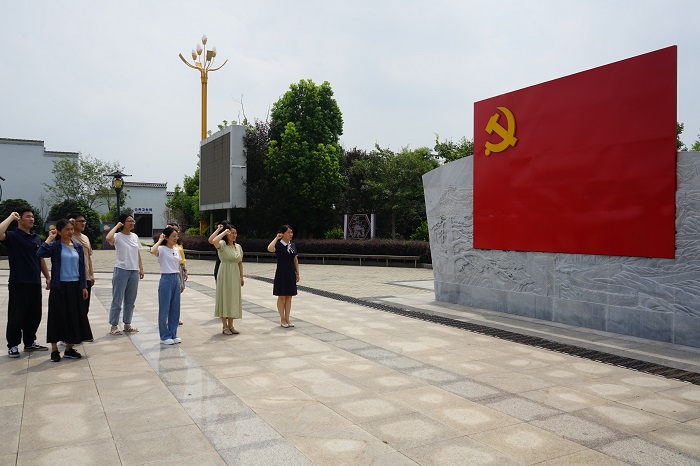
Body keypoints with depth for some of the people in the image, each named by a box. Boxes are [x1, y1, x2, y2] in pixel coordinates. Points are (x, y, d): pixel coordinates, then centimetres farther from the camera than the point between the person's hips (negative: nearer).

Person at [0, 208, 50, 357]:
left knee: (34, 315, 12)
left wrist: (47, 277, 15)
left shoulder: (37, 238, 13)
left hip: (35, 283, 6)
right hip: (18, 284, -6)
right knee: (16, 316, 0)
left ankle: (30, 342, 26)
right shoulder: (13, 236, -6)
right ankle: (13, 345, 12)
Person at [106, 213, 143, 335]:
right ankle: (114, 326, 12)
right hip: (121, 270, -6)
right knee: (117, 300, 2)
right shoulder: (118, 236, -9)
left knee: (130, 300, 13)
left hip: (134, 271, 6)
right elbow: (108, 238, -33)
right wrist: (117, 226, -19)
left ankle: (127, 325, 23)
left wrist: (141, 268, 11)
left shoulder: (135, 236, 10)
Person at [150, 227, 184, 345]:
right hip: (166, 279, -6)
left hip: (176, 279, 6)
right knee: (164, 309, 2)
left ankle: (173, 334, 21)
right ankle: (165, 336, 12)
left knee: (175, 309, 10)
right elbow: (152, 251, -33)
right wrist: (160, 240, -19)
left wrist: (182, 282, 16)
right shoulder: (162, 249, -8)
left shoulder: (177, 250, 11)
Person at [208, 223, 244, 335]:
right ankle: (225, 327, 8)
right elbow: (212, 240, -32)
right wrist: (223, 231, -20)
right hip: (225, 274, -6)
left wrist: (241, 277, 12)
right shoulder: (222, 245, -9)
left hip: (235, 275, 6)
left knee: (233, 300, 9)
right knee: (224, 298, 0)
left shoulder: (238, 246, 10)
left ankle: (230, 325, 19)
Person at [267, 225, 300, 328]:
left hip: (291, 274, 5)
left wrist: (297, 273, 11)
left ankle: (287, 319, 18)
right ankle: (282, 319, 13)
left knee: (289, 297, 9)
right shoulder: (278, 245, -10)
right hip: (281, 274, -5)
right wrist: (276, 238, -24)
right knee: (281, 297, 3)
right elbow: (270, 249, -33)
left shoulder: (293, 245, 8)